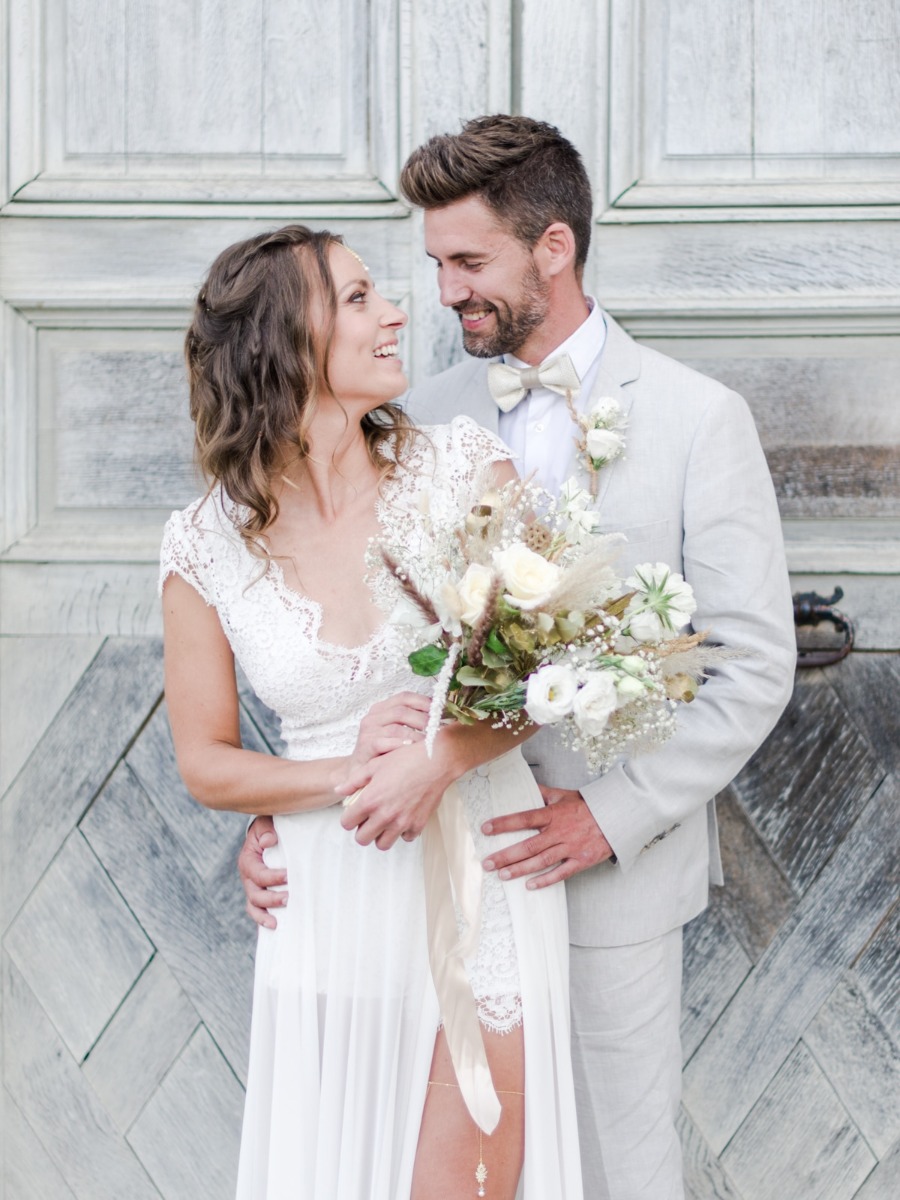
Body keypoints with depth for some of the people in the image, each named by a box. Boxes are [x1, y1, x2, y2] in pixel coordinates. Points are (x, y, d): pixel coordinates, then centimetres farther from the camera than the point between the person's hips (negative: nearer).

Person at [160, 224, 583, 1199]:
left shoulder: (462, 465, -5)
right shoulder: (206, 547, -4)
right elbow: (204, 762, 3)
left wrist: (439, 758, -19)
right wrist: (349, 775, -13)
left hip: (481, 881, 0)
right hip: (333, 908, 1)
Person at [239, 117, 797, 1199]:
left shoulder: (698, 420, -6)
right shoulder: (424, 417, 5)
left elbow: (755, 665, -7)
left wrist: (616, 812, -16)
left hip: (615, 869, -3)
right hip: (452, 865, 3)